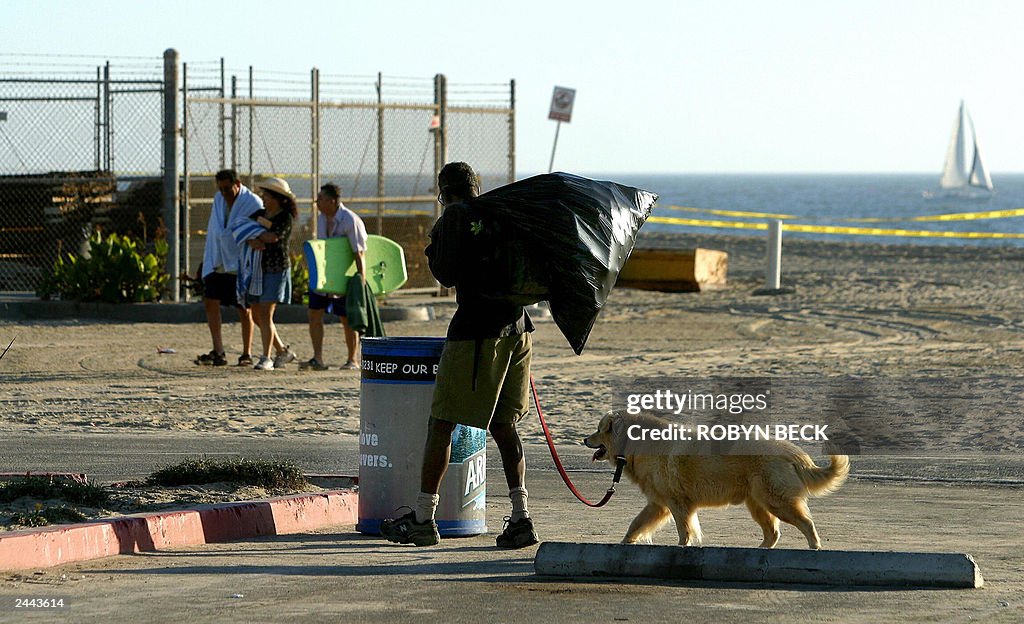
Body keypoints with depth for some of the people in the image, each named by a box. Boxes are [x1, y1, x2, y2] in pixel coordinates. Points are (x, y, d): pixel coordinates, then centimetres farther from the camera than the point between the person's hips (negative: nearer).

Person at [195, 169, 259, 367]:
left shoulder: (253, 203, -11)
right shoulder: (218, 199, 8)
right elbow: (213, 232, 14)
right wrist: (209, 261, 9)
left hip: (241, 264, -6)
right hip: (218, 263, 6)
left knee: (244, 310, 2)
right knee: (210, 302, -6)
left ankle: (247, 355, 12)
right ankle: (218, 353, -5)